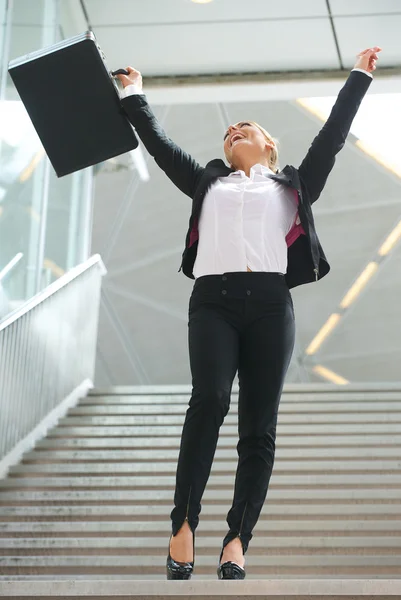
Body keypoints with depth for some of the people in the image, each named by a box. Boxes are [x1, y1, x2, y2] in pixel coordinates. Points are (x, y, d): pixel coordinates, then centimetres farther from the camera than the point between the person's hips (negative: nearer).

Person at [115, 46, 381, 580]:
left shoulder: (292, 186, 25)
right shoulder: (208, 183, 28)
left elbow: (332, 136, 24)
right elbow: (160, 145, 30)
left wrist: (359, 76, 26)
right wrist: (134, 97, 36)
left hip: (270, 303, 1)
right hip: (212, 300, 0)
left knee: (259, 426, -5)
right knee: (210, 398, -24)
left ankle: (237, 538, -5)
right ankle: (184, 522, -22)